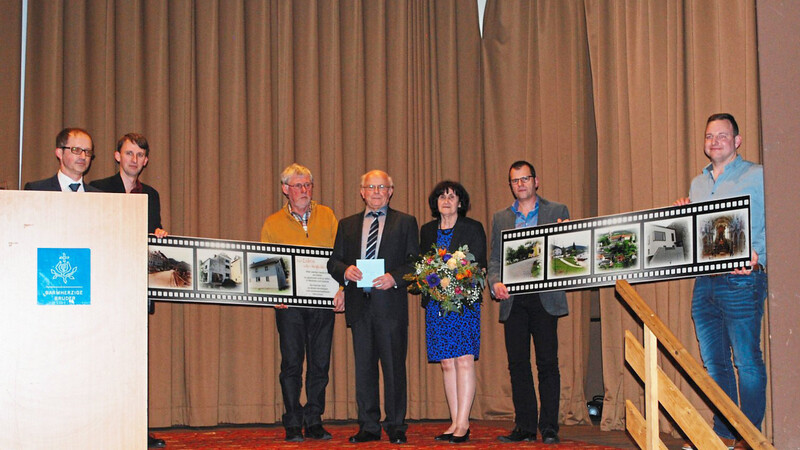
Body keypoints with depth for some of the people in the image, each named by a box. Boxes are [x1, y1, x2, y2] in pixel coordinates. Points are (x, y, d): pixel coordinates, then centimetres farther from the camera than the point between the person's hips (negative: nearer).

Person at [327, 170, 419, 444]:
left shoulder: (405, 223, 8)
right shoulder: (347, 225, 17)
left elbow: (416, 262, 2)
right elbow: (333, 261, 13)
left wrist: (395, 277, -15)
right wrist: (345, 271, -9)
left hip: (391, 303, -3)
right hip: (359, 305, 3)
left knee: (394, 367, 0)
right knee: (364, 367, 6)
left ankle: (396, 426, 9)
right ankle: (368, 426, 13)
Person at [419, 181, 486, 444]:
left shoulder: (473, 228, 5)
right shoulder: (427, 231, 16)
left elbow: (480, 265, 2)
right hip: (436, 304, 4)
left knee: (464, 361, -10)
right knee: (447, 364, 3)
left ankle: (463, 424, -9)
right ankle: (455, 423, 6)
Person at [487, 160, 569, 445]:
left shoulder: (557, 211, 8)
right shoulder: (500, 218, 16)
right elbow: (495, 260, 14)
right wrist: (495, 283, -5)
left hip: (545, 298, -3)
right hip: (513, 301, 3)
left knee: (547, 363, -4)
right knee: (517, 364, 3)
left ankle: (549, 428, 2)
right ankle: (524, 427, 9)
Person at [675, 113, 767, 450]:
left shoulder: (756, 176, 1)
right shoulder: (698, 183, 20)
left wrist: (757, 256, -22)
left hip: (741, 280, -6)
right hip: (704, 281, 6)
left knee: (747, 361, -5)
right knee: (714, 362, 9)